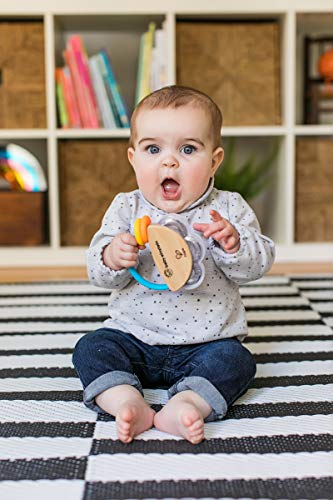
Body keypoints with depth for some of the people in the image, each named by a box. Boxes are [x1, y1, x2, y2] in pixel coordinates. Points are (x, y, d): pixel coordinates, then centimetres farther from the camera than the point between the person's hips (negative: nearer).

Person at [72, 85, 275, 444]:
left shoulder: (228, 209, -4)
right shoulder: (126, 209, -2)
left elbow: (257, 265, -8)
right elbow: (99, 273, -6)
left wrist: (233, 243, -29)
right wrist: (112, 257, -30)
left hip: (207, 341, -1)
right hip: (133, 336, 1)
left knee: (235, 360, -22)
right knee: (91, 348, -14)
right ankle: (127, 402, -27)